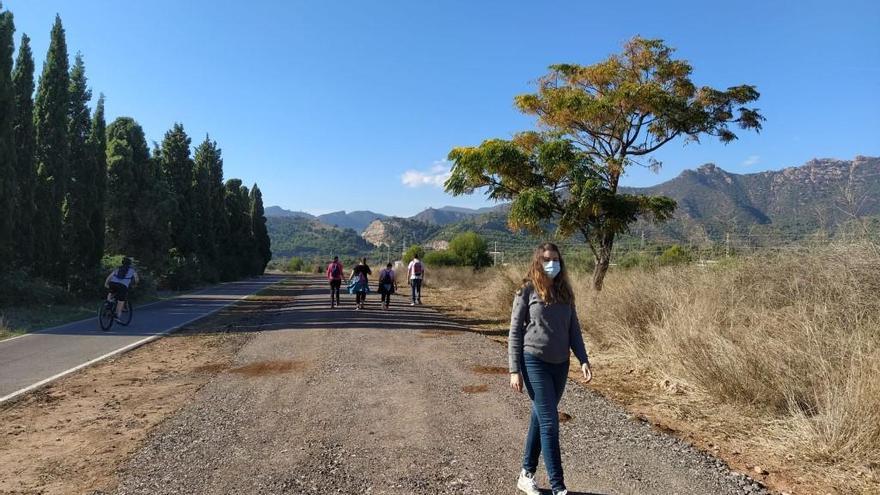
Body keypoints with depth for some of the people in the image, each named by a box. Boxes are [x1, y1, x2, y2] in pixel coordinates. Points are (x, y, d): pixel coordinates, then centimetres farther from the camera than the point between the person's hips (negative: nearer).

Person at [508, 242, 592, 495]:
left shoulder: (564, 292, 8)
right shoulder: (527, 291, -6)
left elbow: (574, 329, 11)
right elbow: (515, 332, -5)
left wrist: (583, 360, -1)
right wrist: (514, 370, -9)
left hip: (560, 365, 5)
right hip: (534, 363, -5)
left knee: (539, 420, 14)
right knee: (549, 423, -6)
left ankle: (527, 474, 28)